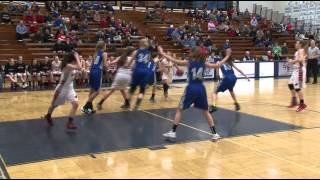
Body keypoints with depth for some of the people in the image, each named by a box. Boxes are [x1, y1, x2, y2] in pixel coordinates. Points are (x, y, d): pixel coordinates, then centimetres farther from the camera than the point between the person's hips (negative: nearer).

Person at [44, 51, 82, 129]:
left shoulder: (72, 66, -1)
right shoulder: (68, 66, -28)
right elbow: (79, 67, -40)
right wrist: (77, 57, -33)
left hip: (69, 88, 7)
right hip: (62, 88, -7)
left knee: (76, 104, -10)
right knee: (54, 104, 16)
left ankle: (70, 122, -2)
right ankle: (48, 116, 47)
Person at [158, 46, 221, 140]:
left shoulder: (189, 62, -4)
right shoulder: (204, 63, 5)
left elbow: (173, 60, -4)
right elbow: (217, 65, 14)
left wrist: (162, 53, 5)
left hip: (191, 88, -3)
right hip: (201, 88, 4)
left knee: (179, 110, 8)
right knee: (206, 111, 15)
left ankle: (173, 132, 4)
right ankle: (215, 133, 14)